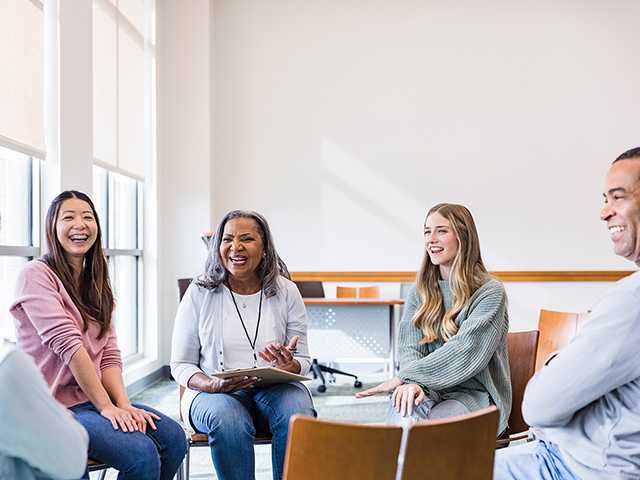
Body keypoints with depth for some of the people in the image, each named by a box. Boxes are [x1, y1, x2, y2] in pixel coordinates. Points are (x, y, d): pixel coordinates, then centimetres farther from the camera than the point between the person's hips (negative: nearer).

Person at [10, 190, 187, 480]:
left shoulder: (96, 283, 16)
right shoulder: (35, 275, -8)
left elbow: (109, 354, 7)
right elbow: (67, 344, -17)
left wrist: (123, 404, -9)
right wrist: (106, 407, -18)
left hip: (93, 398, 7)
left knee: (173, 438, -12)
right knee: (141, 454, -24)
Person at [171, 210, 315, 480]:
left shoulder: (286, 291, 4)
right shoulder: (199, 293, 1)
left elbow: (303, 361, 8)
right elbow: (180, 365, 3)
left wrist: (289, 366, -16)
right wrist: (213, 385, -17)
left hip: (275, 388, 1)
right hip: (213, 393, -1)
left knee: (297, 412, -32)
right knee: (228, 420, -34)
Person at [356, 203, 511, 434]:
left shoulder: (490, 292, -2)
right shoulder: (420, 292, 15)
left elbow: (465, 350, -15)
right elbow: (409, 348, 3)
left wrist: (405, 377, -18)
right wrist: (412, 383, -20)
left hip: (474, 394, -3)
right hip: (427, 390, 3)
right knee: (405, 415, -34)